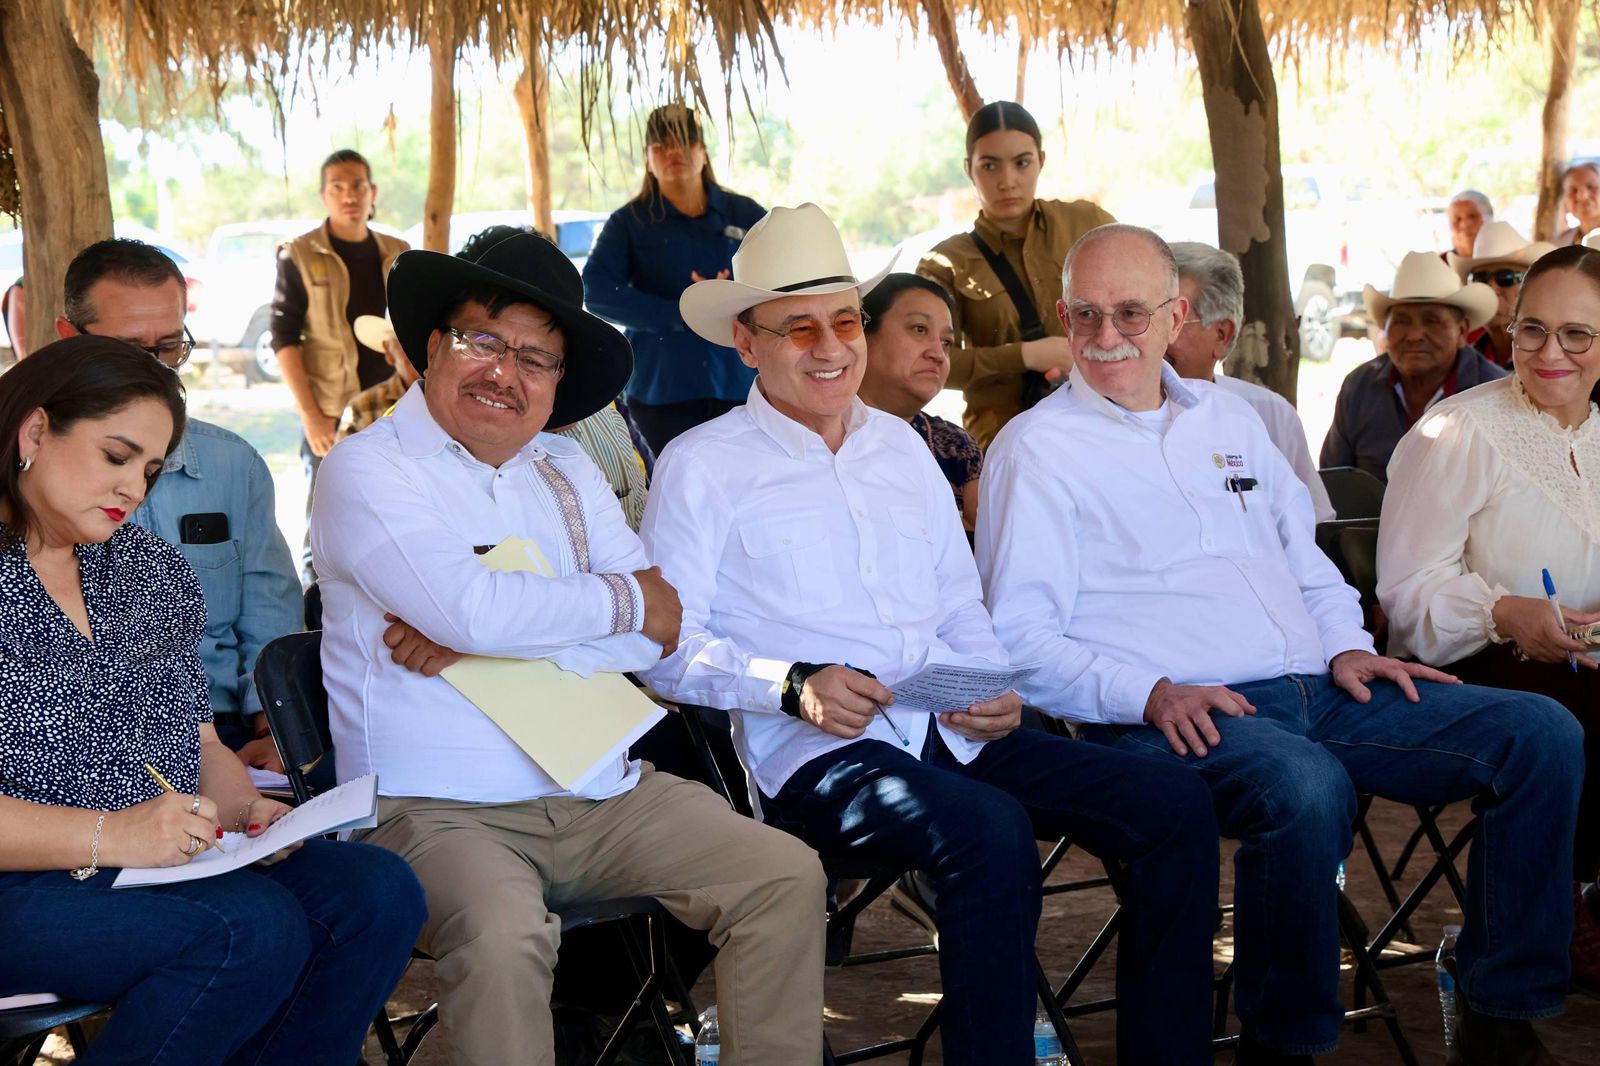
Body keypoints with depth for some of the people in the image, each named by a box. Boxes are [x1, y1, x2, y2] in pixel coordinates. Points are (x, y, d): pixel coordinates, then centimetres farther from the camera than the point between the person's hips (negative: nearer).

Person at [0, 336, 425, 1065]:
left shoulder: (154, 570, 15)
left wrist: (246, 809, -2)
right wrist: (107, 836, -25)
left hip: (164, 860, 8)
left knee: (379, 893, -13)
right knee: (256, 929, -29)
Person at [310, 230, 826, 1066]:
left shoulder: (566, 474, 16)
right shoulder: (367, 470, -2)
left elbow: (660, 630, 3)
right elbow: (476, 609, -19)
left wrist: (485, 640, -11)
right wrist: (621, 600, -3)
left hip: (602, 796, 6)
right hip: (441, 810, -6)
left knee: (786, 876, -9)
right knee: (503, 935, -35)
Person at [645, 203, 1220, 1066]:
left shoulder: (900, 445, 24)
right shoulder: (701, 468, 5)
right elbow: (667, 649, -3)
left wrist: (993, 685, 3)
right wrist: (793, 684, -18)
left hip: (956, 736, 6)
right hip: (816, 753, -6)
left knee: (1172, 808, -14)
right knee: (990, 831, -35)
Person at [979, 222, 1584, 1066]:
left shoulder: (1227, 418, 23)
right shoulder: (1035, 451, 2)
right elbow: (1019, 639, -6)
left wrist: (1345, 645, 8)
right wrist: (1148, 694, -19)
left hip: (1314, 689, 7)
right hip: (1185, 714, -7)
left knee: (1542, 734, -8)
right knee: (1305, 787, -39)